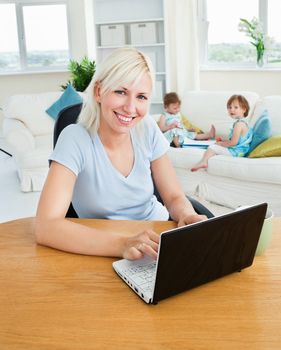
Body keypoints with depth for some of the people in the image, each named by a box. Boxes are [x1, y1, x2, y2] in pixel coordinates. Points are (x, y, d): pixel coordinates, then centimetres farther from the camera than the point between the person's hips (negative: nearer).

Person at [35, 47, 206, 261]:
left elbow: (174, 197, -1)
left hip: (160, 234, 4)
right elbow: (45, 227, -28)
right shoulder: (75, 140, -18)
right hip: (106, 255, -4)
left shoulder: (148, 130, -5)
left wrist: (187, 217, -24)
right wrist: (122, 244, -40)